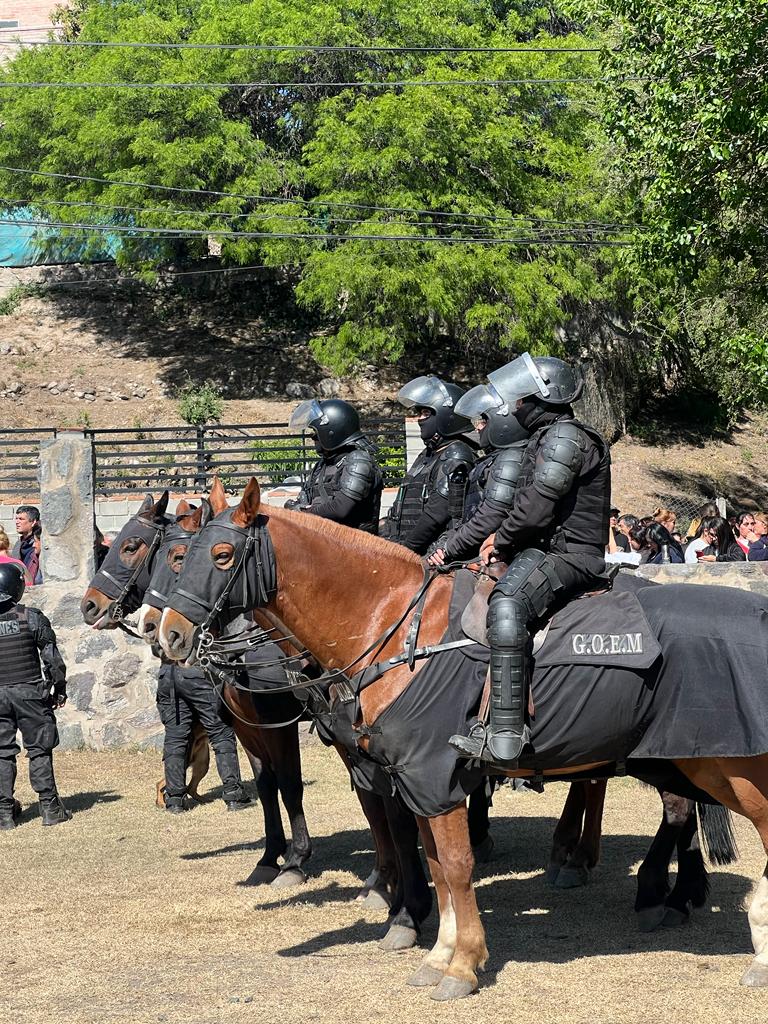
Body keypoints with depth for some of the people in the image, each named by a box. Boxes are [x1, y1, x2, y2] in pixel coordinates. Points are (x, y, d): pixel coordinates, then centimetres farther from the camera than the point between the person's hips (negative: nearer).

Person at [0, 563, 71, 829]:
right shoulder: (31, 618, -7)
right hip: (30, 692, -2)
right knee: (39, 751, 5)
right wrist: (59, 689, 7)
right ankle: (50, 809, 5)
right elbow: (52, 658, -4)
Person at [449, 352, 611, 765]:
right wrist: (504, 538, 11)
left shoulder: (564, 436, -10)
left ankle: (504, 734, -46)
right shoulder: (547, 436, 23)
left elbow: (538, 504, -18)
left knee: (506, 603, -36)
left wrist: (502, 540, -5)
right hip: (544, 550, 12)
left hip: (567, 556, -12)